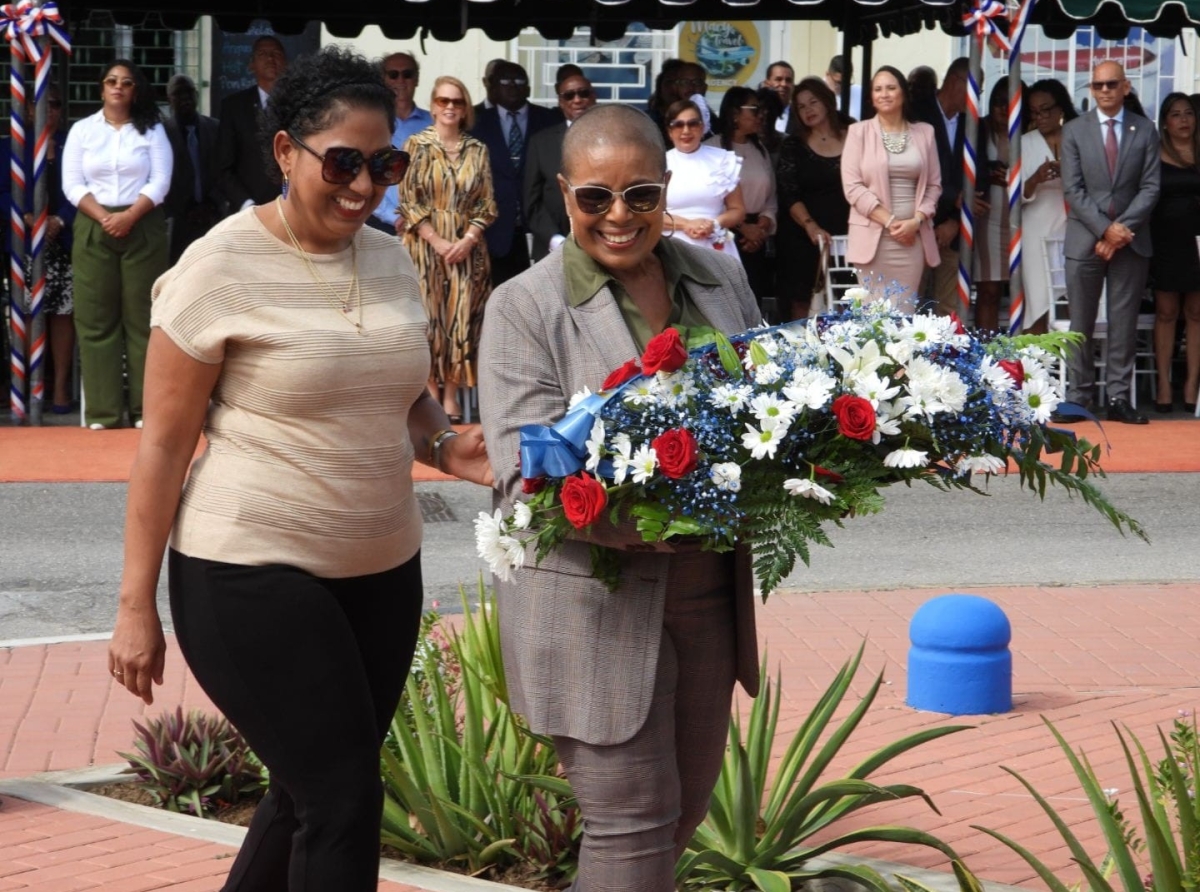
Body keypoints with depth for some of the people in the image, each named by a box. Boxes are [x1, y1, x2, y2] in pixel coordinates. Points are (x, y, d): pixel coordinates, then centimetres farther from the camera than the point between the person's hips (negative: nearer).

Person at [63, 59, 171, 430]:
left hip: (143, 229, -1)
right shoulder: (82, 130, 8)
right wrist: (104, 217, -12)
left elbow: (160, 182, -2)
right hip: (94, 230, 1)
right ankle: (101, 412, 1)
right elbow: (72, 185, 1)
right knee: (96, 319, -1)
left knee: (143, 317, -1)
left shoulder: (151, 130, 6)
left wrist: (130, 216, -15)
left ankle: (146, 408, 2)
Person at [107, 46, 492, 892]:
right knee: (344, 799, -8)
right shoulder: (221, 269, -11)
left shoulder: (391, 260, 7)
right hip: (250, 575, -7)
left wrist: (449, 448, -3)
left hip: (383, 569, 7)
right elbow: (164, 445, -8)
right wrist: (137, 606, -9)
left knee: (312, 794, 14)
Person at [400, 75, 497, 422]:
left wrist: (467, 240, -10)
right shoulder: (417, 145, -1)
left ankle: (451, 393, 5)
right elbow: (408, 201, -5)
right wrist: (437, 241, -12)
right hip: (426, 246, -2)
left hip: (467, 247, 2)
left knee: (461, 316, 0)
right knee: (429, 315, -1)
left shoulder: (477, 150, 7)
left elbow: (486, 204, 5)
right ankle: (431, 390, 6)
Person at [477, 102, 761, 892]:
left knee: (688, 804, 16)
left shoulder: (720, 279, 8)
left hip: (708, 587, 6)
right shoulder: (527, 307, -7)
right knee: (632, 819, -3)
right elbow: (526, 468, -15)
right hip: (594, 598, -6)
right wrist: (626, 518, -31)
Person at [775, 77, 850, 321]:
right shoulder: (793, 146, 6)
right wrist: (811, 226, -18)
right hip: (804, 237, 0)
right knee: (802, 302, -2)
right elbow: (789, 195, -3)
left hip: (846, 236, 0)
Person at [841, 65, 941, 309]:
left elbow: (934, 185, 10)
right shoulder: (859, 132, 2)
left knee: (905, 312, -3)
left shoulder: (924, 133, 10)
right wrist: (889, 221, -10)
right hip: (873, 236, -2)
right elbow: (852, 186, -4)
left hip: (912, 236, 2)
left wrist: (916, 220, -7)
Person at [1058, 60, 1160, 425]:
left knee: (1124, 323, 1)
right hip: (1085, 240, 0)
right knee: (1081, 324, 2)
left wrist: (1122, 229, -11)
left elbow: (1150, 187, 1)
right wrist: (1105, 229, -12)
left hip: (1131, 240, 0)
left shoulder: (1145, 131, 6)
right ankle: (1078, 398, 5)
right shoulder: (1074, 131, 4)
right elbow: (1073, 189, -2)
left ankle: (1118, 398, 4)